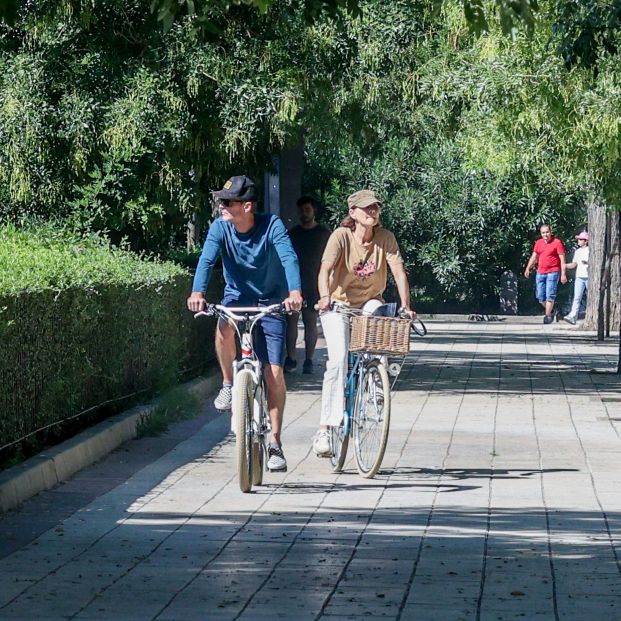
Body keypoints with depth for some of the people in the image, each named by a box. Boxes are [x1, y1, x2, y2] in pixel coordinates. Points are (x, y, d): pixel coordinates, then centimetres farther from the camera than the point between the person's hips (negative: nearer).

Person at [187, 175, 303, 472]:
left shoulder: (271, 225, -18)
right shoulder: (220, 227, -12)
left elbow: (289, 258, -30)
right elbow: (206, 260, -24)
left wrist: (294, 292, -49)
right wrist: (197, 292, -43)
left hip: (270, 302, -1)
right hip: (237, 297, 1)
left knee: (274, 373, -7)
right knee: (224, 328, -36)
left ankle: (274, 443, 6)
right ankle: (229, 384, -10)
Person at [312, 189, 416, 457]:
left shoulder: (385, 238, -8)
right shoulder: (341, 236, -16)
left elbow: (399, 272, -15)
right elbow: (325, 270, -28)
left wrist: (405, 306, -29)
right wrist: (325, 297, -47)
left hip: (368, 302, 2)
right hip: (338, 305, -2)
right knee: (338, 360, -21)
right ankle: (325, 428, -17)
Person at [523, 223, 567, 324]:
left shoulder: (557, 242, -4)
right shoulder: (538, 243, 12)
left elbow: (562, 259, -5)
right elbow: (534, 257, 17)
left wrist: (563, 274, -10)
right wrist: (528, 268, 5)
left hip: (553, 273, -6)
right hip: (540, 273, 6)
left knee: (550, 295, -10)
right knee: (540, 297, 5)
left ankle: (548, 316, -6)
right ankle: (550, 312, 23)